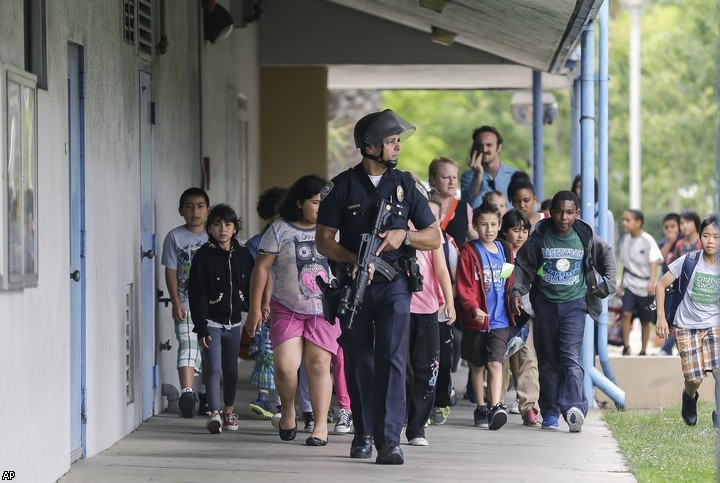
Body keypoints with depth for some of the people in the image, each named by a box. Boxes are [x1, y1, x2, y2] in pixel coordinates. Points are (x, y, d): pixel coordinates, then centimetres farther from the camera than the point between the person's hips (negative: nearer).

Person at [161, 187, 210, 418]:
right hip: (186, 301, -3)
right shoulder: (175, 237, 0)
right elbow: (171, 272, -1)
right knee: (188, 345, -17)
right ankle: (187, 392, -28)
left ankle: (206, 395, 19)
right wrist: (176, 302, -8)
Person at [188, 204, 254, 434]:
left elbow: (251, 289, 11)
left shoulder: (243, 255, 3)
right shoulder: (204, 255, -9)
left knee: (231, 369, 13)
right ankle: (214, 413, -16)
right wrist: (201, 328, -14)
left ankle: (229, 409, 30)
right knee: (214, 368, -13)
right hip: (211, 322, -4)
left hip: (233, 322, 4)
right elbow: (196, 294, -10)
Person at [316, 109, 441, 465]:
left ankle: (389, 440, -18)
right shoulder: (342, 187, 2)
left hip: (393, 285, 0)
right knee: (358, 362, 8)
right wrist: (356, 259, -17)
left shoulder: (406, 185, 6)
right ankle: (363, 434, 23)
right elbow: (324, 241, 0)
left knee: (392, 359, -12)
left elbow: (434, 237, 9)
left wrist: (403, 236, -10)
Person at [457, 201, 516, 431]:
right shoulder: (469, 252, -4)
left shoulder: (505, 251, 9)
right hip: (476, 319, -1)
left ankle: (496, 407, -22)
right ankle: (481, 407, 22)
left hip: (500, 319, 1)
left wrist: (512, 312, 16)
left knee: (495, 362, -13)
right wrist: (474, 308, -26)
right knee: (477, 365, 11)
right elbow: (464, 288, -11)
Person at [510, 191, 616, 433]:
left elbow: (607, 256, 17)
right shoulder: (539, 238, -3)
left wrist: (608, 283, 9)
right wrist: (517, 292, -8)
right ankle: (550, 412, 13)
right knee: (548, 361, 6)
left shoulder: (586, 238, -2)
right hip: (545, 304, 2)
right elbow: (523, 266, 5)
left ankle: (574, 408, -28)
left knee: (571, 356, -17)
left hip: (574, 304, -2)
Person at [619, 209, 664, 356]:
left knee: (645, 321, 7)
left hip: (645, 287, -3)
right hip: (630, 285, 3)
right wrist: (621, 284, 19)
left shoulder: (647, 240, -12)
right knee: (626, 313, -16)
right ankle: (626, 347, -10)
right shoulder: (625, 240, 4)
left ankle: (643, 350, 19)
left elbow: (654, 262, -17)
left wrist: (652, 281, -31)